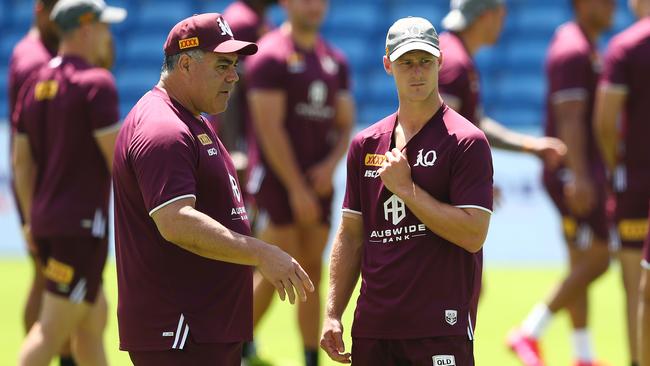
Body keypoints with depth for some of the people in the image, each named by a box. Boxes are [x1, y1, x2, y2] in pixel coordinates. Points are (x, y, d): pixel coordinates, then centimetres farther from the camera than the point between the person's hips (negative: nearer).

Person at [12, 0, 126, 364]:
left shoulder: (35, 84, 11)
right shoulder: (95, 82, -13)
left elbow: (22, 162, 13)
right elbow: (118, 160, -15)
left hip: (45, 221, 8)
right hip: (82, 222, -8)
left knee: (95, 316, 19)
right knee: (53, 329, -7)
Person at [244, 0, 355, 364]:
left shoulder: (335, 61, 12)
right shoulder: (271, 55, -9)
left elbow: (346, 124, 14)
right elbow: (270, 128, -14)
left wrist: (331, 164, -6)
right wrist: (297, 188, -15)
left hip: (318, 181, 6)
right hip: (278, 180, -6)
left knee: (312, 273, 6)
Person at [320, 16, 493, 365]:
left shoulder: (465, 141, -4)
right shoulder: (366, 144, 13)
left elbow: (473, 234, -14)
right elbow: (351, 235, 15)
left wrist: (406, 188, -12)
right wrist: (333, 314, 7)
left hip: (441, 328, -5)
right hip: (373, 329, 5)